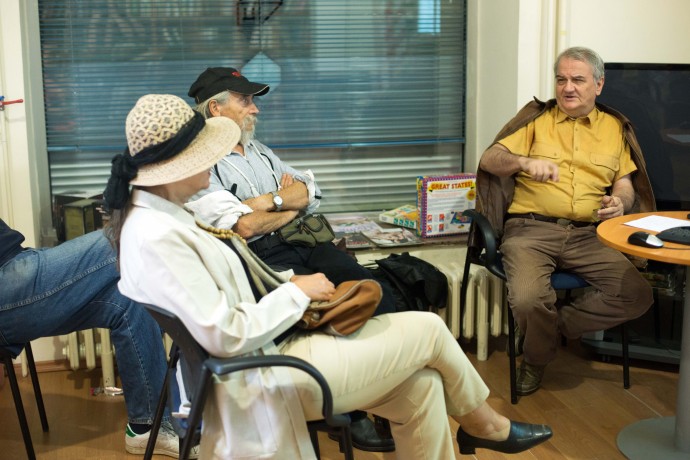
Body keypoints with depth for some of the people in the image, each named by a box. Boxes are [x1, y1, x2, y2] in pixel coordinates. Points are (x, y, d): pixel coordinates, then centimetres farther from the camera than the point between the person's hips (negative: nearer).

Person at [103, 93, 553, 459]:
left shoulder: (156, 212, 5)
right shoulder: (157, 238, -26)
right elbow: (226, 337, -27)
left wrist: (288, 280, 4)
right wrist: (297, 292, -15)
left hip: (258, 354, 10)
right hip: (265, 379, -10)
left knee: (421, 386, 5)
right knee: (428, 329, -1)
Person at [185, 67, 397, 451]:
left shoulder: (261, 152, 23)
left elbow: (310, 193, 15)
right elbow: (243, 226, -14)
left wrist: (272, 200, -4)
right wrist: (292, 207, 3)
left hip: (305, 245, 7)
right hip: (262, 260, -7)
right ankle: (353, 414, -11)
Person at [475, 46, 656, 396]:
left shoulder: (615, 127, 19)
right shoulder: (537, 119, 12)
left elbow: (626, 182, 19)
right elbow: (488, 160, 3)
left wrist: (620, 203, -6)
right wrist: (526, 161, -18)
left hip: (587, 234, 3)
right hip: (532, 228, -3)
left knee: (638, 295, -21)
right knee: (528, 300, -31)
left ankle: (554, 325, -1)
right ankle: (537, 357, 5)